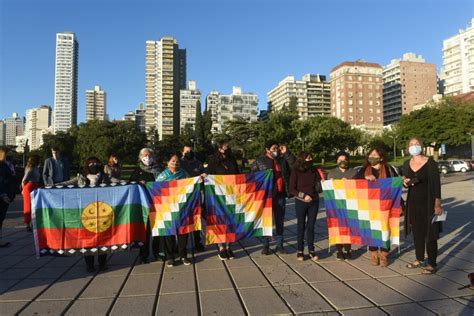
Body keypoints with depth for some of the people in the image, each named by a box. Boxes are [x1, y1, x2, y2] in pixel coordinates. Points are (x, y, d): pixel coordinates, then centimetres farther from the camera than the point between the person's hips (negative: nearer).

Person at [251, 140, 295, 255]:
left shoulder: (282, 159, 9)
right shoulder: (259, 161, -2)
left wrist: (286, 153, 1)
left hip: (280, 195, 4)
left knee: (280, 221, 10)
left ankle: (279, 245, 21)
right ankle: (265, 246, 16)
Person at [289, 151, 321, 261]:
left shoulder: (313, 170, 5)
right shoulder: (296, 171, -5)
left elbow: (321, 182, 6)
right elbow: (291, 189, -7)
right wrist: (303, 195, -15)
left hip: (314, 202, 3)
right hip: (301, 202, -3)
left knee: (311, 226, 7)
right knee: (301, 226, 6)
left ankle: (311, 251, 17)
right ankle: (300, 251, 17)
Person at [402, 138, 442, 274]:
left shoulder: (430, 163, -9)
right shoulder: (406, 164, 5)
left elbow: (436, 184, -11)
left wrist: (437, 204, -15)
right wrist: (405, 183, -9)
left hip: (428, 203, -5)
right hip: (413, 203, 5)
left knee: (430, 233, 0)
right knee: (417, 232, 13)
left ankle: (432, 264, 9)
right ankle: (419, 259, 27)